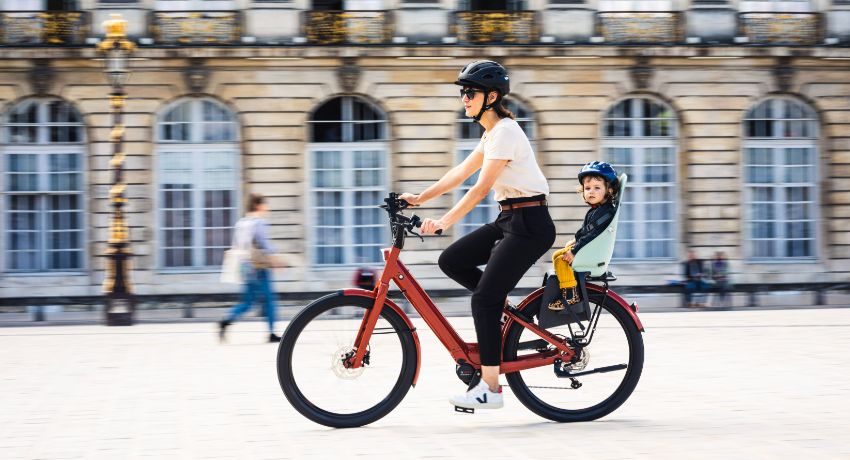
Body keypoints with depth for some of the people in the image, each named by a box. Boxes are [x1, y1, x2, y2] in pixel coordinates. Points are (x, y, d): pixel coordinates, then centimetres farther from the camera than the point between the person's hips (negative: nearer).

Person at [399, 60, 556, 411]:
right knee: (451, 261, 2)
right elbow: (461, 172, 16)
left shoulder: (505, 131, -16)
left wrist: (443, 222, -27)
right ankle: (503, 305, 13)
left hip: (529, 224, -9)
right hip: (508, 220, 9)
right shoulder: (493, 132, 14)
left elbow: (481, 187, -23)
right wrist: (420, 198, 12)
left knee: (484, 299, -11)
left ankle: (490, 388, -8)